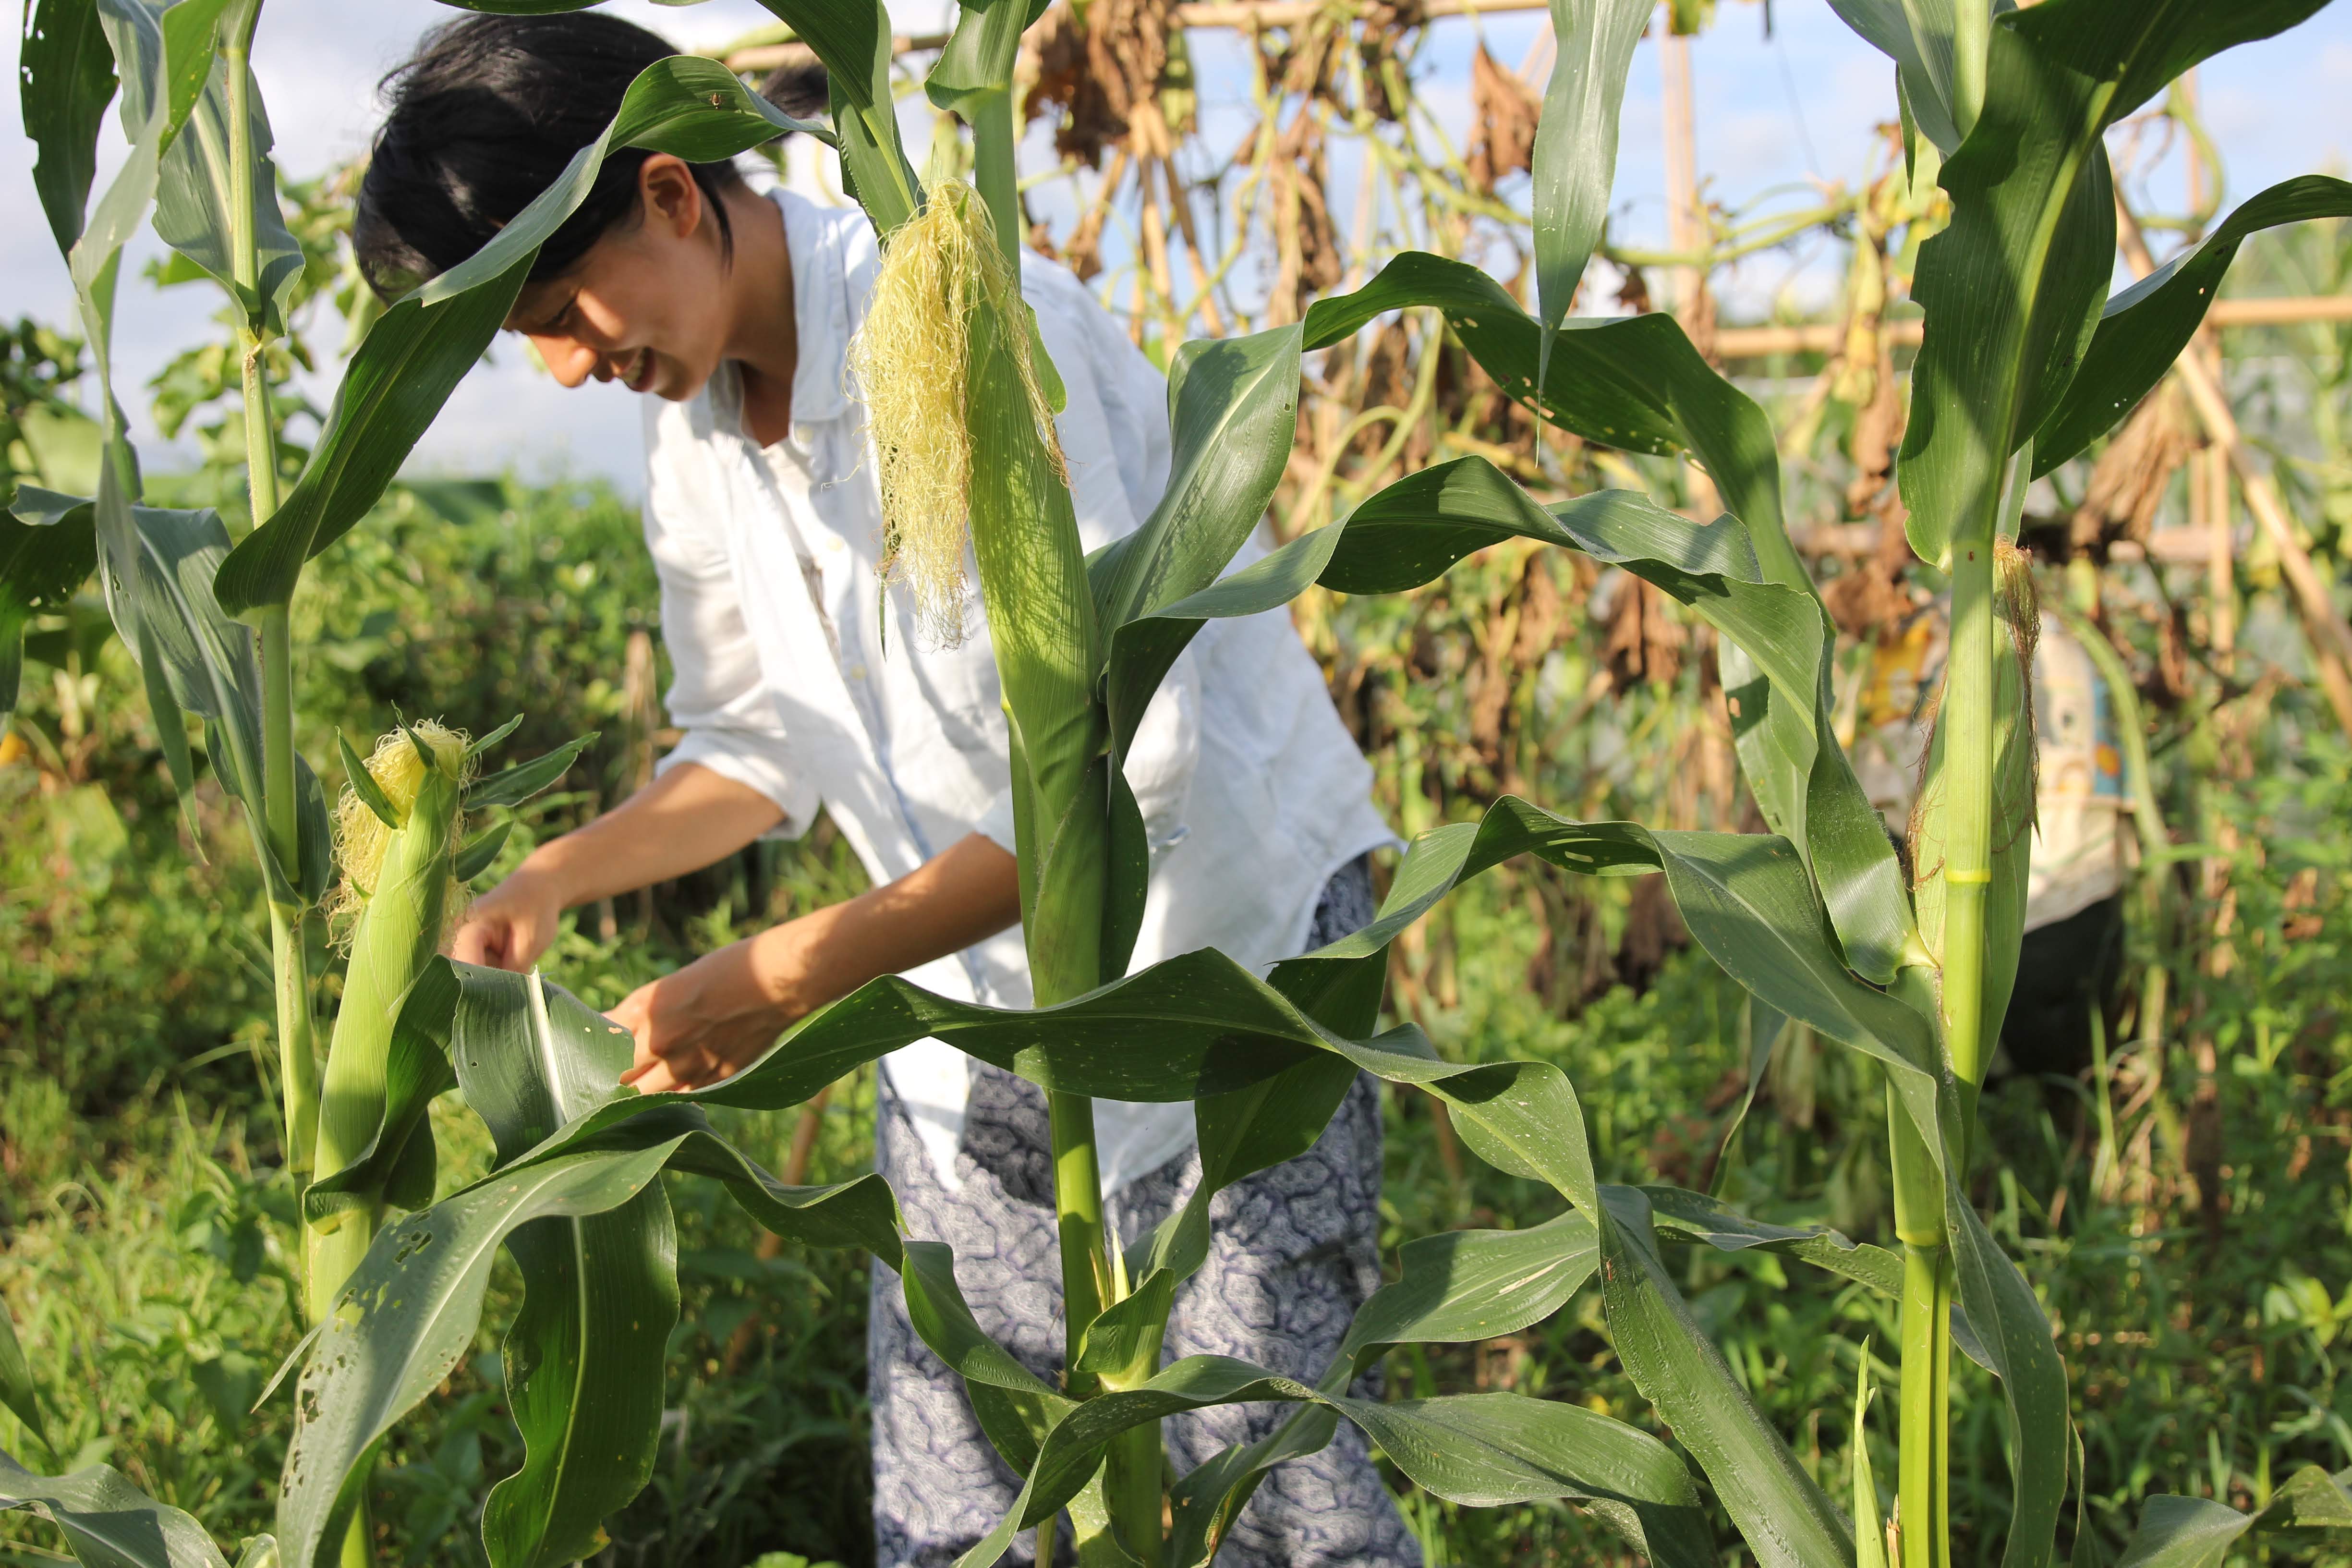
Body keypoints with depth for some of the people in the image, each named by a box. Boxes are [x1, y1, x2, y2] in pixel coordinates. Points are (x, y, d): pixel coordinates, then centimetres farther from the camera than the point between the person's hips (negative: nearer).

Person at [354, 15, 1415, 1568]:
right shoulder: (696, 424, 1)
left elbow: (1118, 772, -27)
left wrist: (788, 975, -27)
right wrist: (553, 879, -5)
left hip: (1223, 928, -7)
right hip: (978, 988, 7)